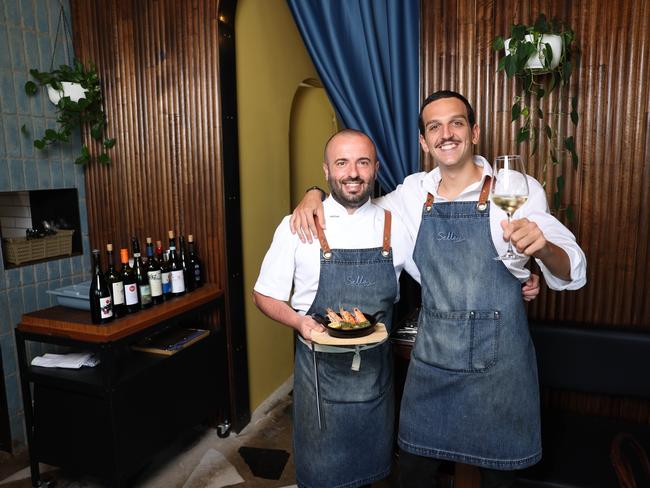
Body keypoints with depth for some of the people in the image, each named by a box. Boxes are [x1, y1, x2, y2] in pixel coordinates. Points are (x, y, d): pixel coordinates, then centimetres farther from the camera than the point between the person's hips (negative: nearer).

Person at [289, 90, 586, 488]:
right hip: (431, 354, 3)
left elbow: (572, 274, -12)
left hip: (498, 357, -2)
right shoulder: (414, 193, 1)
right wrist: (315, 195, -4)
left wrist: (544, 248, -35)